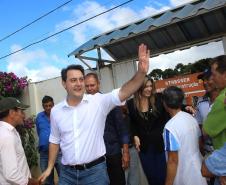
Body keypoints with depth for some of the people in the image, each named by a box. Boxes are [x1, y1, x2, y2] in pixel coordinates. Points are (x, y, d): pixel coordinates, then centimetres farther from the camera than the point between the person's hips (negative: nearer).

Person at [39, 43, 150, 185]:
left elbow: (123, 93, -24)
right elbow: (55, 140, 12)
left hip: (95, 170, -2)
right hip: (67, 173, 3)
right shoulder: (56, 111, 1)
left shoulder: (98, 102, -10)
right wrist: (50, 167, 13)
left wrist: (141, 72, -39)